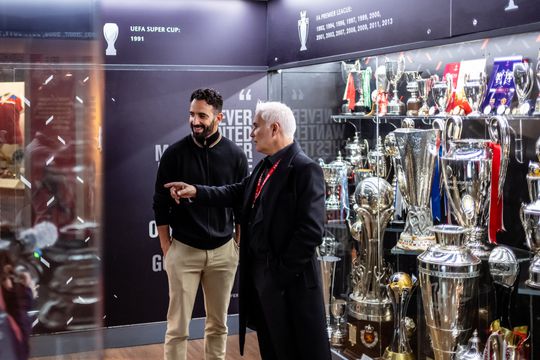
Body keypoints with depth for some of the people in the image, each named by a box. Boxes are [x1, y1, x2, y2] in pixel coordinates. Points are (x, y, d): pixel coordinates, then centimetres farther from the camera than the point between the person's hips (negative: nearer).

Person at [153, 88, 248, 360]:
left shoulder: (235, 155, -1)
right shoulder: (174, 153, -5)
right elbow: (161, 204, 1)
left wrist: (240, 245, 4)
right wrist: (166, 248, 0)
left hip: (223, 251, 2)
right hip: (183, 250, -1)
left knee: (218, 324, 11)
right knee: (178, 327, 0)